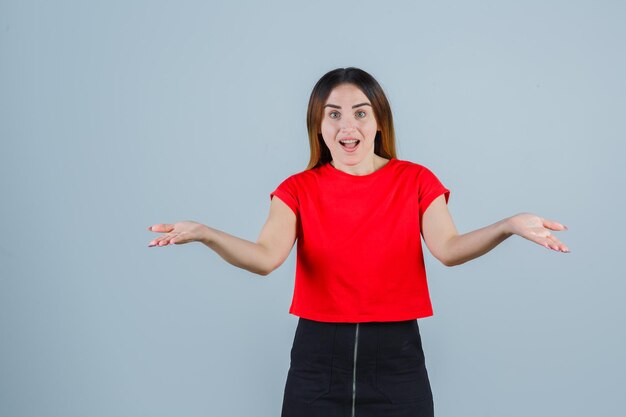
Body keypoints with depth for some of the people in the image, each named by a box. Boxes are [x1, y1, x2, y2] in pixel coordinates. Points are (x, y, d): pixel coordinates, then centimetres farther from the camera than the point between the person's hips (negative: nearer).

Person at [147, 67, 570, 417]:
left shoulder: (415, 181, 1)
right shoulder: (298, 189, 1)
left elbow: (448, 249, -14)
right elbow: (266, 257, -14)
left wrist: (508, 226, -32)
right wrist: (204, 233, -32)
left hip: (396, 355, 0)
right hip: (318, 356, 1)